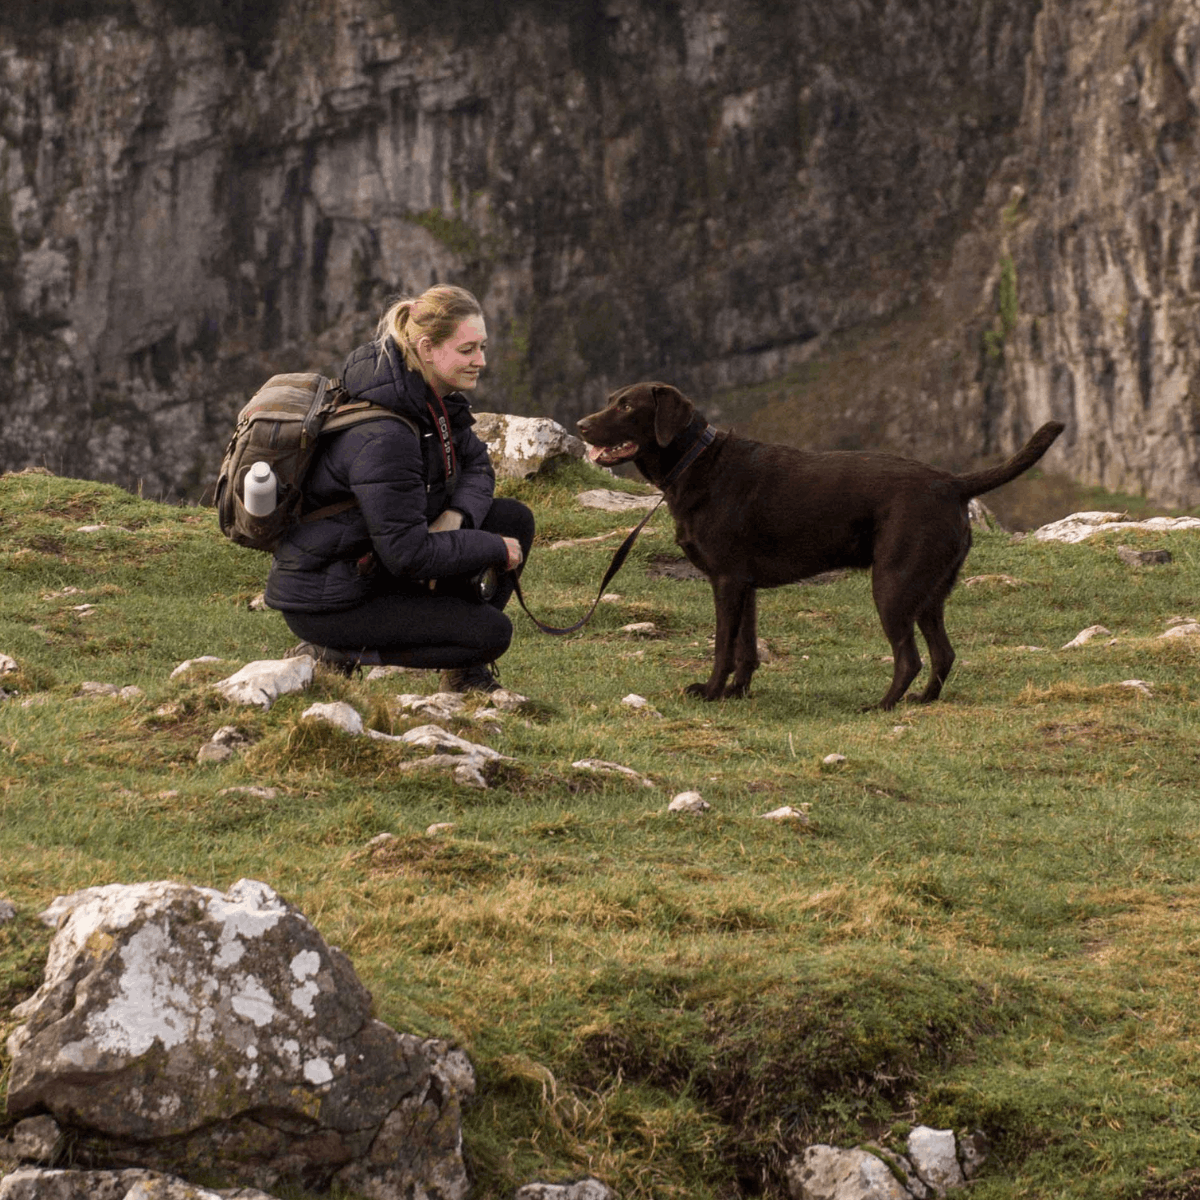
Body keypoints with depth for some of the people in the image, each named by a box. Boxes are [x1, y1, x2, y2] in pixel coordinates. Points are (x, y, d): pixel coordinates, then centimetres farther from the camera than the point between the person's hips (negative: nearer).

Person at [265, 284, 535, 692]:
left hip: (375, 564, 9)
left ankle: (465, 671, 11)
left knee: (514, 519, 2)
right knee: (490, 632, -16)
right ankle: (331, 654, -7)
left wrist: (454, 517, -11)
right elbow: (408, 554, -28)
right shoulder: (383, 437, -30)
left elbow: (476, 464, 12)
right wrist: (496, 550, -17)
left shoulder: (433, 398, -1)